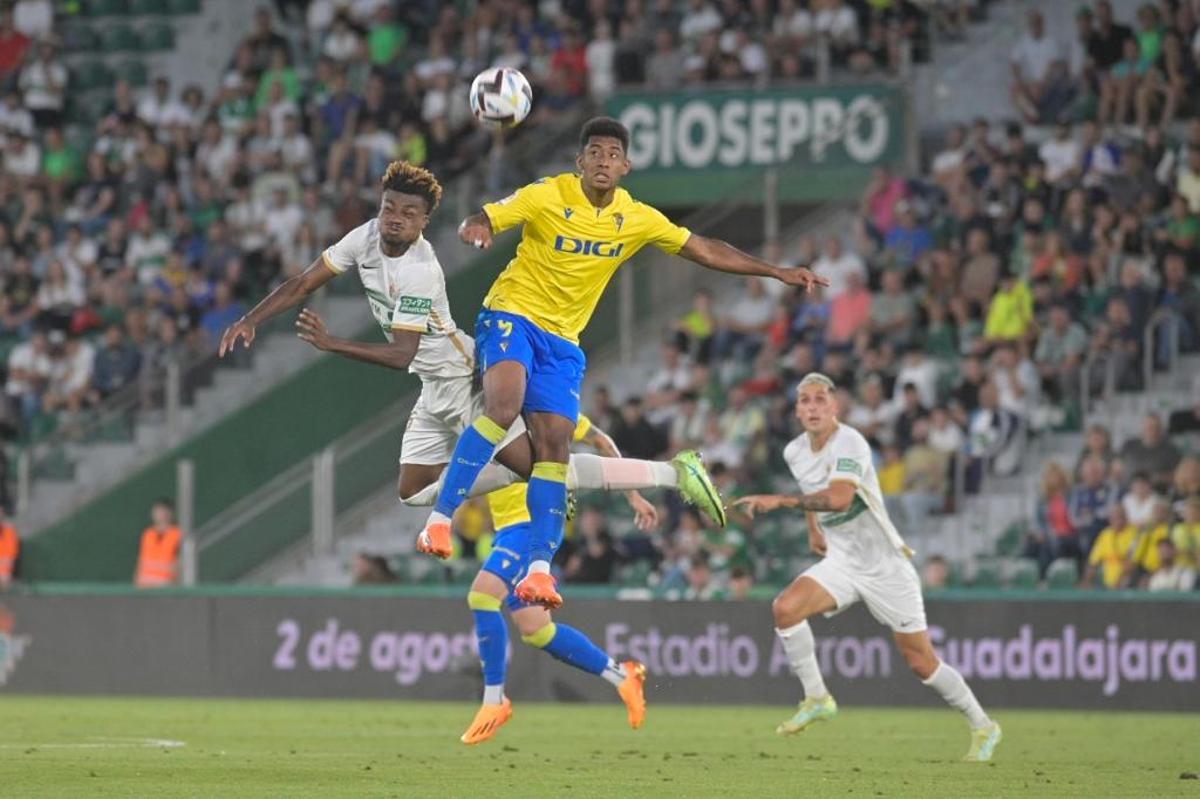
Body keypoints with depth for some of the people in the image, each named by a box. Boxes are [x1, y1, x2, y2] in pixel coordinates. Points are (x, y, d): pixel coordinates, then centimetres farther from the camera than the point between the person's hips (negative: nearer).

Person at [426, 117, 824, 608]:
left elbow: (706, 251, 9)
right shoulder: (547, 196, -10)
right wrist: (473, 229, -38)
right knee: (504, 405, -30)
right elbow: (481, 223, -12)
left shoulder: (637, 219, 2)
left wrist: (776, 273, 5)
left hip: (563, 341, 5)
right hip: (512, 314, -5)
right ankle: (441, 518, -28)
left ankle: (539, 567, -5)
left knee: (553, 446, -7)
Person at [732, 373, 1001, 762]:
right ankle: (816, 698, -8)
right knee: (785, 607, -21)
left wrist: (780, 500, -40)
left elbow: (839, 497, -40)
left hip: (886, 565, -6)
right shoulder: (795, 452, 2)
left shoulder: (849, 443, -22)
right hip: (841, 562, 6)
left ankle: (982, 727, 18)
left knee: (921, 663, -2)